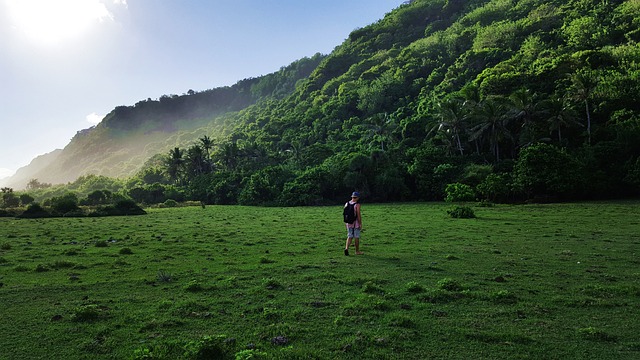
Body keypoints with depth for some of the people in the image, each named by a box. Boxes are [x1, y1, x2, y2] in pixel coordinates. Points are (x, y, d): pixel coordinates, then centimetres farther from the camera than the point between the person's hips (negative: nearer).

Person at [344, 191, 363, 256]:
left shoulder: (347, 203, 4)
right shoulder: (357, 204, -13)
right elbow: (359, 215, -17)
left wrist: (346, 223, 16)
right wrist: (360, 224, -11)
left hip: (349, 223, 5)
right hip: (356, 223, -5)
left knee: (350, 237, 10)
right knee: (356, 237, 7)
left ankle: (346, 248, -9)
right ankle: (357, 251, 18)